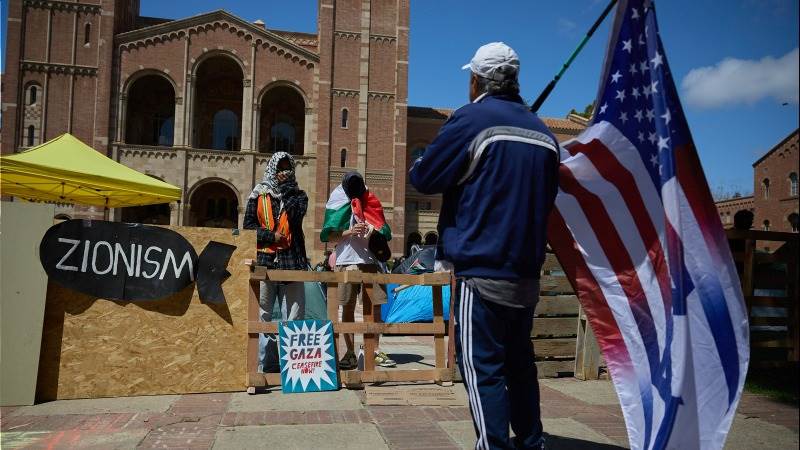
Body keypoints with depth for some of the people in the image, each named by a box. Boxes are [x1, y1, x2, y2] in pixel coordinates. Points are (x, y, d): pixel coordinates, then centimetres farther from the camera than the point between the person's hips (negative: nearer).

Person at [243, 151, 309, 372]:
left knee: (293, 316, -1)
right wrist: (271, 236, -6)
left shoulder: (298, 194, 15)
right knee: (262, 315, 0)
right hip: (264, 261, 0)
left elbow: (296, 214, -7)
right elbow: (248, 225, 7)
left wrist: (286, 186, 1)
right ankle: (264, 362, 5)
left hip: (292, 261, 0)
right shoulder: (259, 194, 14)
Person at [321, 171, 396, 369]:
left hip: (371, 260, 3)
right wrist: (350, 232, -17)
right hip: (347, 262, -3)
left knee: (375, 306, 2)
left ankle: (375, 351, 13)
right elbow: (329, 236, -1)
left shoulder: (372, 205, 14)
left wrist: (378, 234, -3)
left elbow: (384, 232, 21)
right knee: (348, 307, 0)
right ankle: (350, 353, 6)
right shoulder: (340, 206, 6)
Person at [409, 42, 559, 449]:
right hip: (527, 273, 8)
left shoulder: (471, 119, -8)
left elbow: (422, 178, -5)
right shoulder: (543, 132, 12)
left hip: (482, 271, -7)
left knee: (482, 369, -3)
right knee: (519, 362, 19)